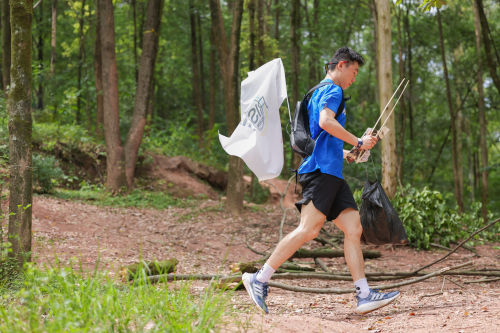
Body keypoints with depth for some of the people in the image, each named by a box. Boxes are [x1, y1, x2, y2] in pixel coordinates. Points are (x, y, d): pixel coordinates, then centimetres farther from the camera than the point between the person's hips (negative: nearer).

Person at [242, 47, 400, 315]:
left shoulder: (318, 92, 28)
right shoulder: (332, 90, -2)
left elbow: (314, 138, 31)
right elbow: (326, 122, -21)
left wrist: (343, 153, 29)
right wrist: (358, 142, -13)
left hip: (332, 173, 11)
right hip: (321, 169, -11)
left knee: (353, 228, 0)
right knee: (309, 229, -17)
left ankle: (364, 295, -6)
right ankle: (259, 279, -12)